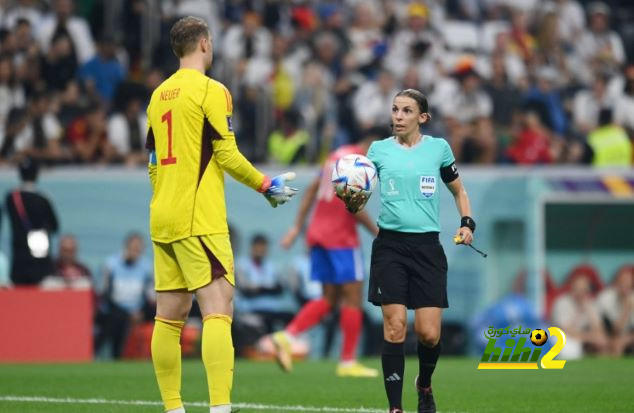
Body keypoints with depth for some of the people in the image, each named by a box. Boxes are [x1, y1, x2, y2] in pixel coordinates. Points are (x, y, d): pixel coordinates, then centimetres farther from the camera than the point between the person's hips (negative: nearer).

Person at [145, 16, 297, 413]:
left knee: (169, 316, 9)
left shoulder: (159, 95, 15)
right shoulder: (211, 91, -7)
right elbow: (227, 155, -10)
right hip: (199, 221, -8)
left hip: (163, 218, 8)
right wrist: (268, 186, 2)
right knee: (218, 309, -13)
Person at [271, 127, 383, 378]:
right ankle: (348, 362, -1)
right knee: (353, 297, -1)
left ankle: (287, 336, -6)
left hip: (319, 234, 9)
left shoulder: (339, 155, 17)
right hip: (341, 238, -9)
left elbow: (312, 190, 18)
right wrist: (377, 232, -11)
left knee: (329, 298, 11)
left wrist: (297, 226, 18)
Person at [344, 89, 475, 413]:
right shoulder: (379, 150, 6)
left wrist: (467, 223, 3)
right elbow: (359, 198, 7)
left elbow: (458, 191, 19)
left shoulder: (438, 148, 7)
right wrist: (351, 201, -16)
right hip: (390, 245, 0)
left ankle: (424, 385, 26)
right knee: (394, 327, -10)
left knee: (429, 334, -6)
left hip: (427, 247, 0)